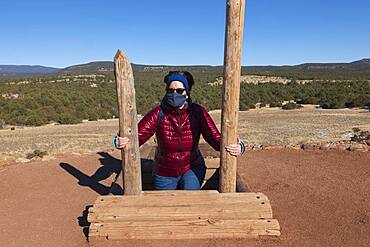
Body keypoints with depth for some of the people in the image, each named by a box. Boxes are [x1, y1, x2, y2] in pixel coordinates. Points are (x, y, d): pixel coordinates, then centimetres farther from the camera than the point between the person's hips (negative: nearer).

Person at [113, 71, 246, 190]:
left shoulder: (197, 112, -16)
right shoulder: (158, 114, -17)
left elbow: (215, 138, -21)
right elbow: (137, 135, -22)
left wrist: (238, 147, -40)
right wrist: (120, 141, -45)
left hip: (192, 168, -1)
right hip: (165, 173, 1)